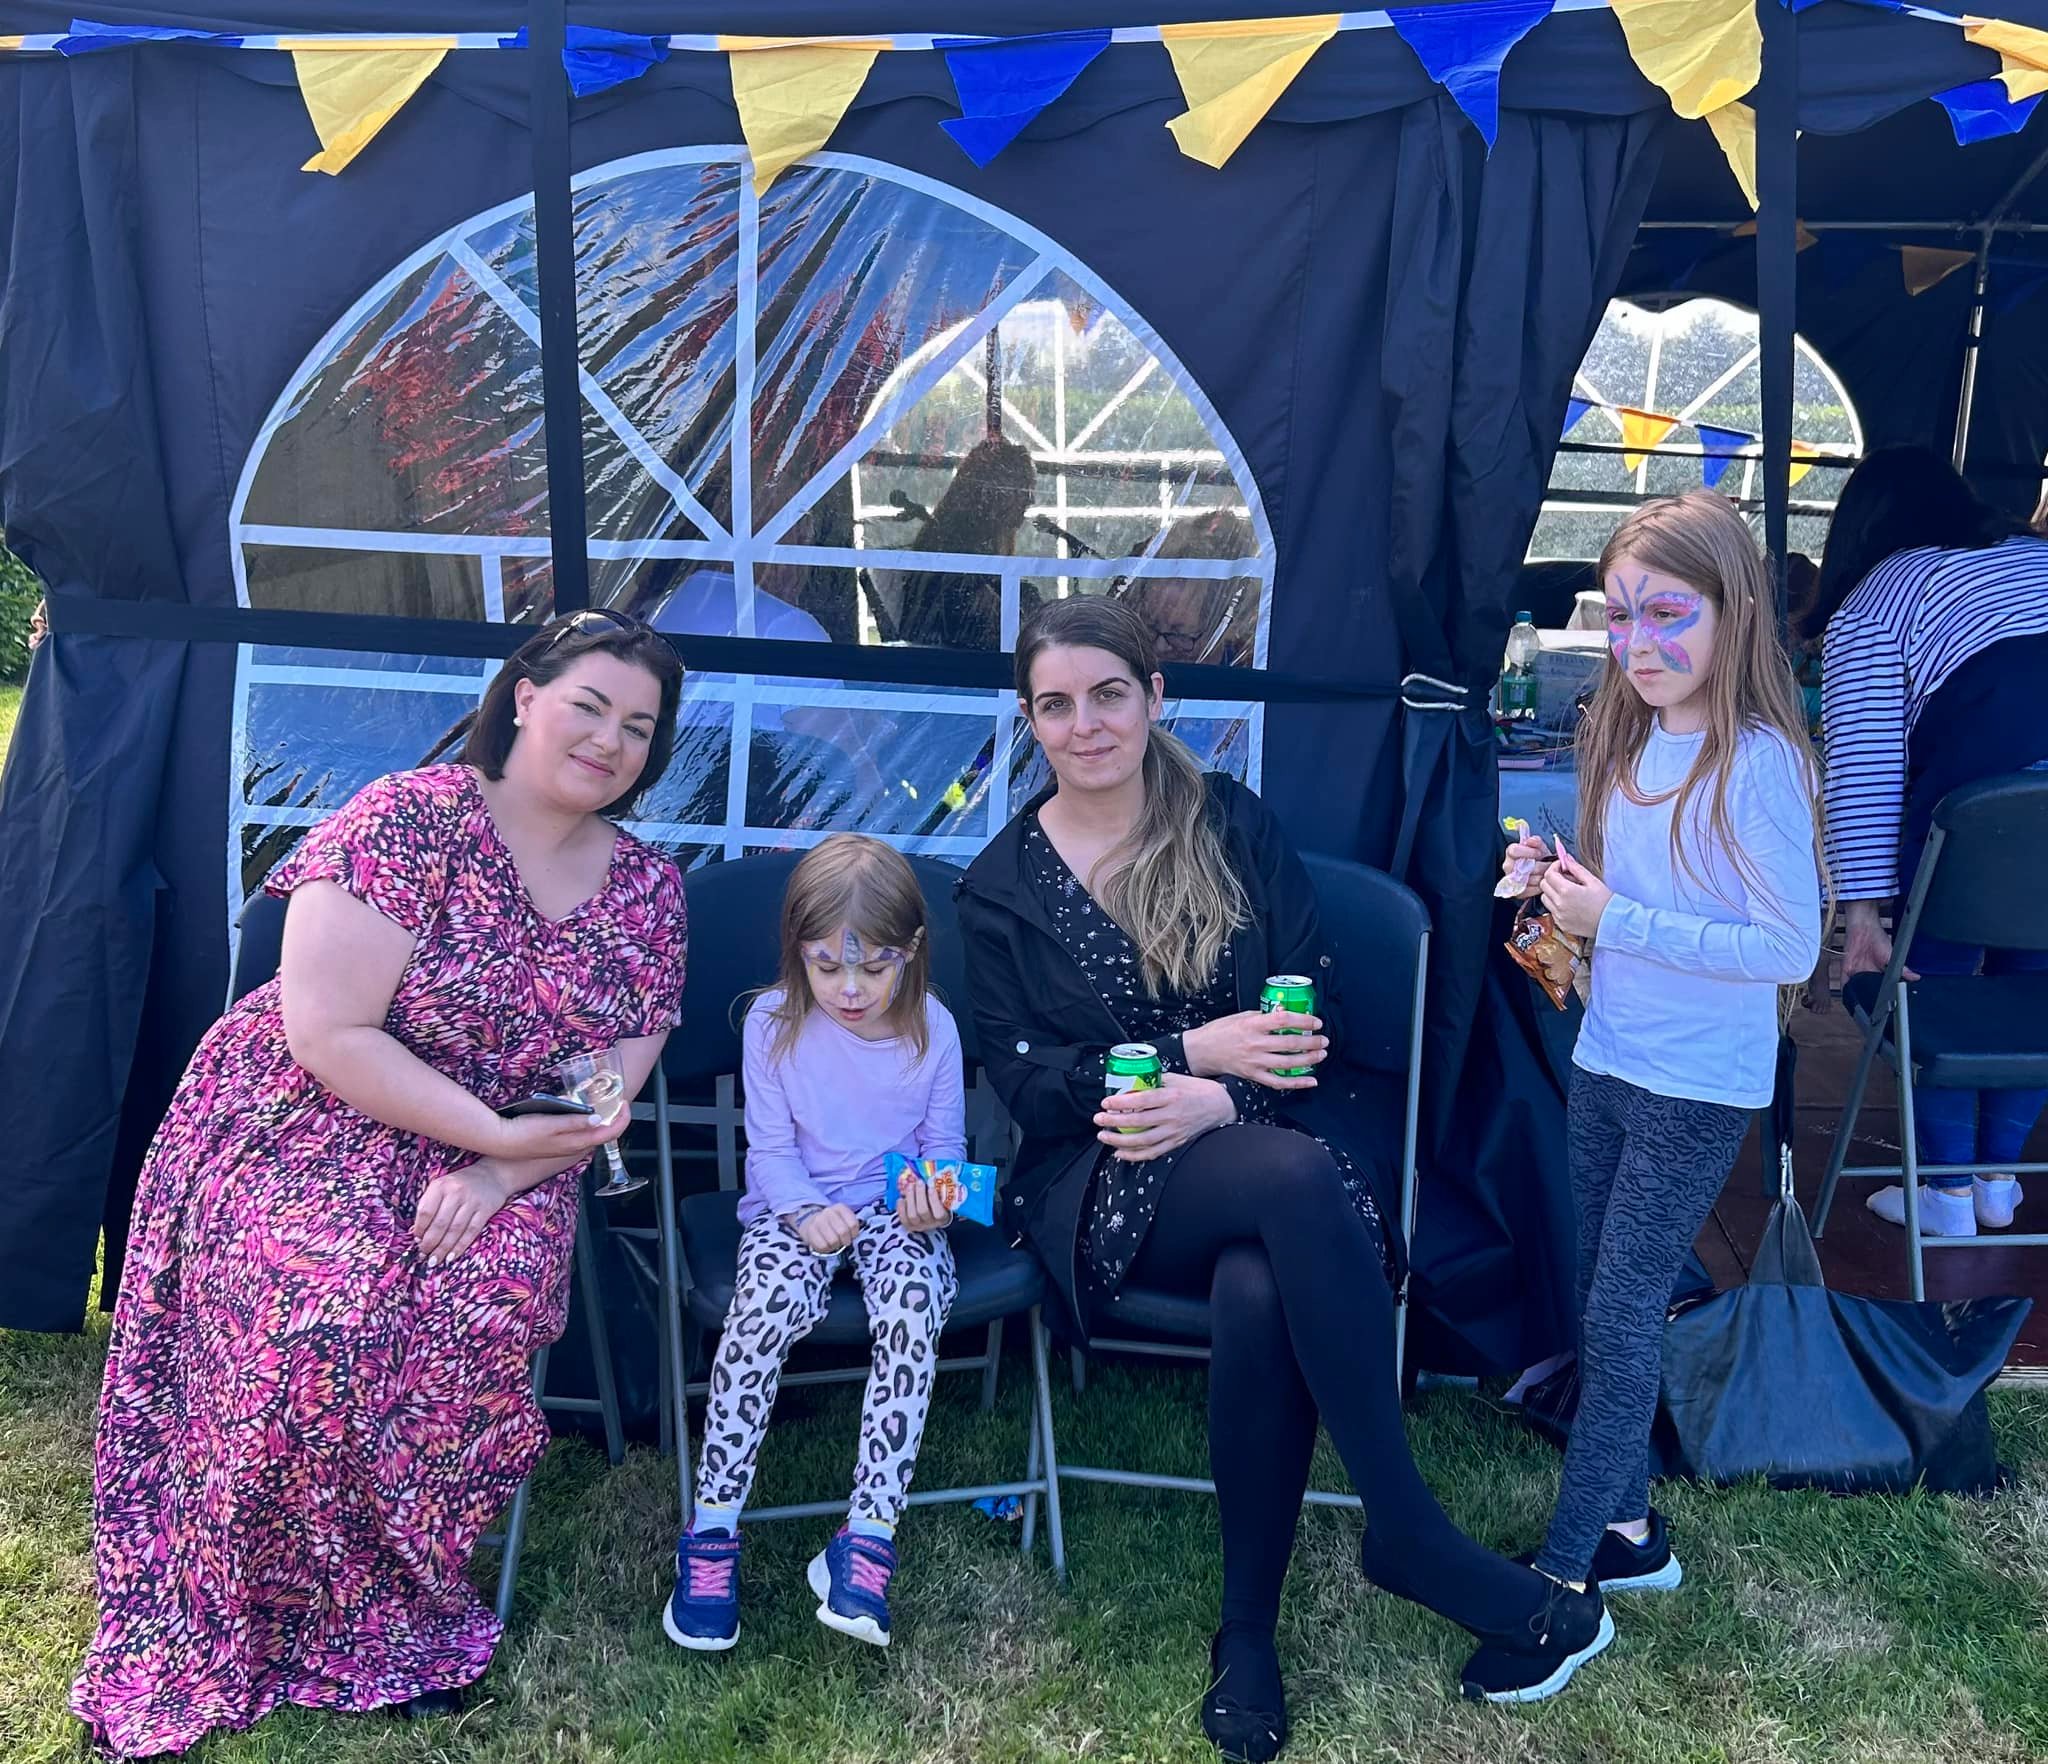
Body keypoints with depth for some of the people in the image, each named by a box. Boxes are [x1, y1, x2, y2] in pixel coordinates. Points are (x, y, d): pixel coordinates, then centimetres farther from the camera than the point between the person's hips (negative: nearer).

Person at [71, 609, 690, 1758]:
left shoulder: (648, 886, 3)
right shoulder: (411, 820, -13)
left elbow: (618, 1075, 0)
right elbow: (327, 1034, -17)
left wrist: (503, 1174, -17)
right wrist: (496, 1131, -22)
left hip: (504, 1156, 4)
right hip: (317, 1125, -3)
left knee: (486, 1308, -28)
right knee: (320, 1308, -30)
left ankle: (406, 1604, -4)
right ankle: (261, 1621, -5)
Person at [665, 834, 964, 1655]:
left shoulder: (933, 1029, -3)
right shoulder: (773, 1023, -4)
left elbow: (944, 1148, 3)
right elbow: (770, 1149, -2)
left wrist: (933, 1202, -20)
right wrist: (807, 1213, -22)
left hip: (895, 1213, 1)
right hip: (795, 1208, 0)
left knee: (911, 1308, -32)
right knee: (769, 1304, -32)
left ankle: (867, 1536, -24)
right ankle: (711, 1532, -18)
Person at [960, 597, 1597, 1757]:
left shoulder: (1235, 824, 7)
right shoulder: (1002, 886, 5)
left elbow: (1318, 1006, 1)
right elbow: (1027, 1083, -2)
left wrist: (1217, 1102, -18)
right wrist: (1194, 1048, -16)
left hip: (1263, 1143, 2)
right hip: (1104, 1181, -1)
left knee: (1262, 1298, -36)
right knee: (1298, 1180, -36)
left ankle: (1250, 1631, -15)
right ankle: (1412, 1534, -24)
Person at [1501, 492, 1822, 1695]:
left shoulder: (1759, 762, -18)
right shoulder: (1630, 742, 5)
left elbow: (1791, 951, -21)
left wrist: (1618, 924, -26)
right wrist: (1561, 882, -5)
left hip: (1699, 1089, -7)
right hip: (1608, 1064, 8)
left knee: (1620, 1321, -2)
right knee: (1610, 1310, 16)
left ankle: (1563, 1583, 10)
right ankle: (1631, 1528, 33)